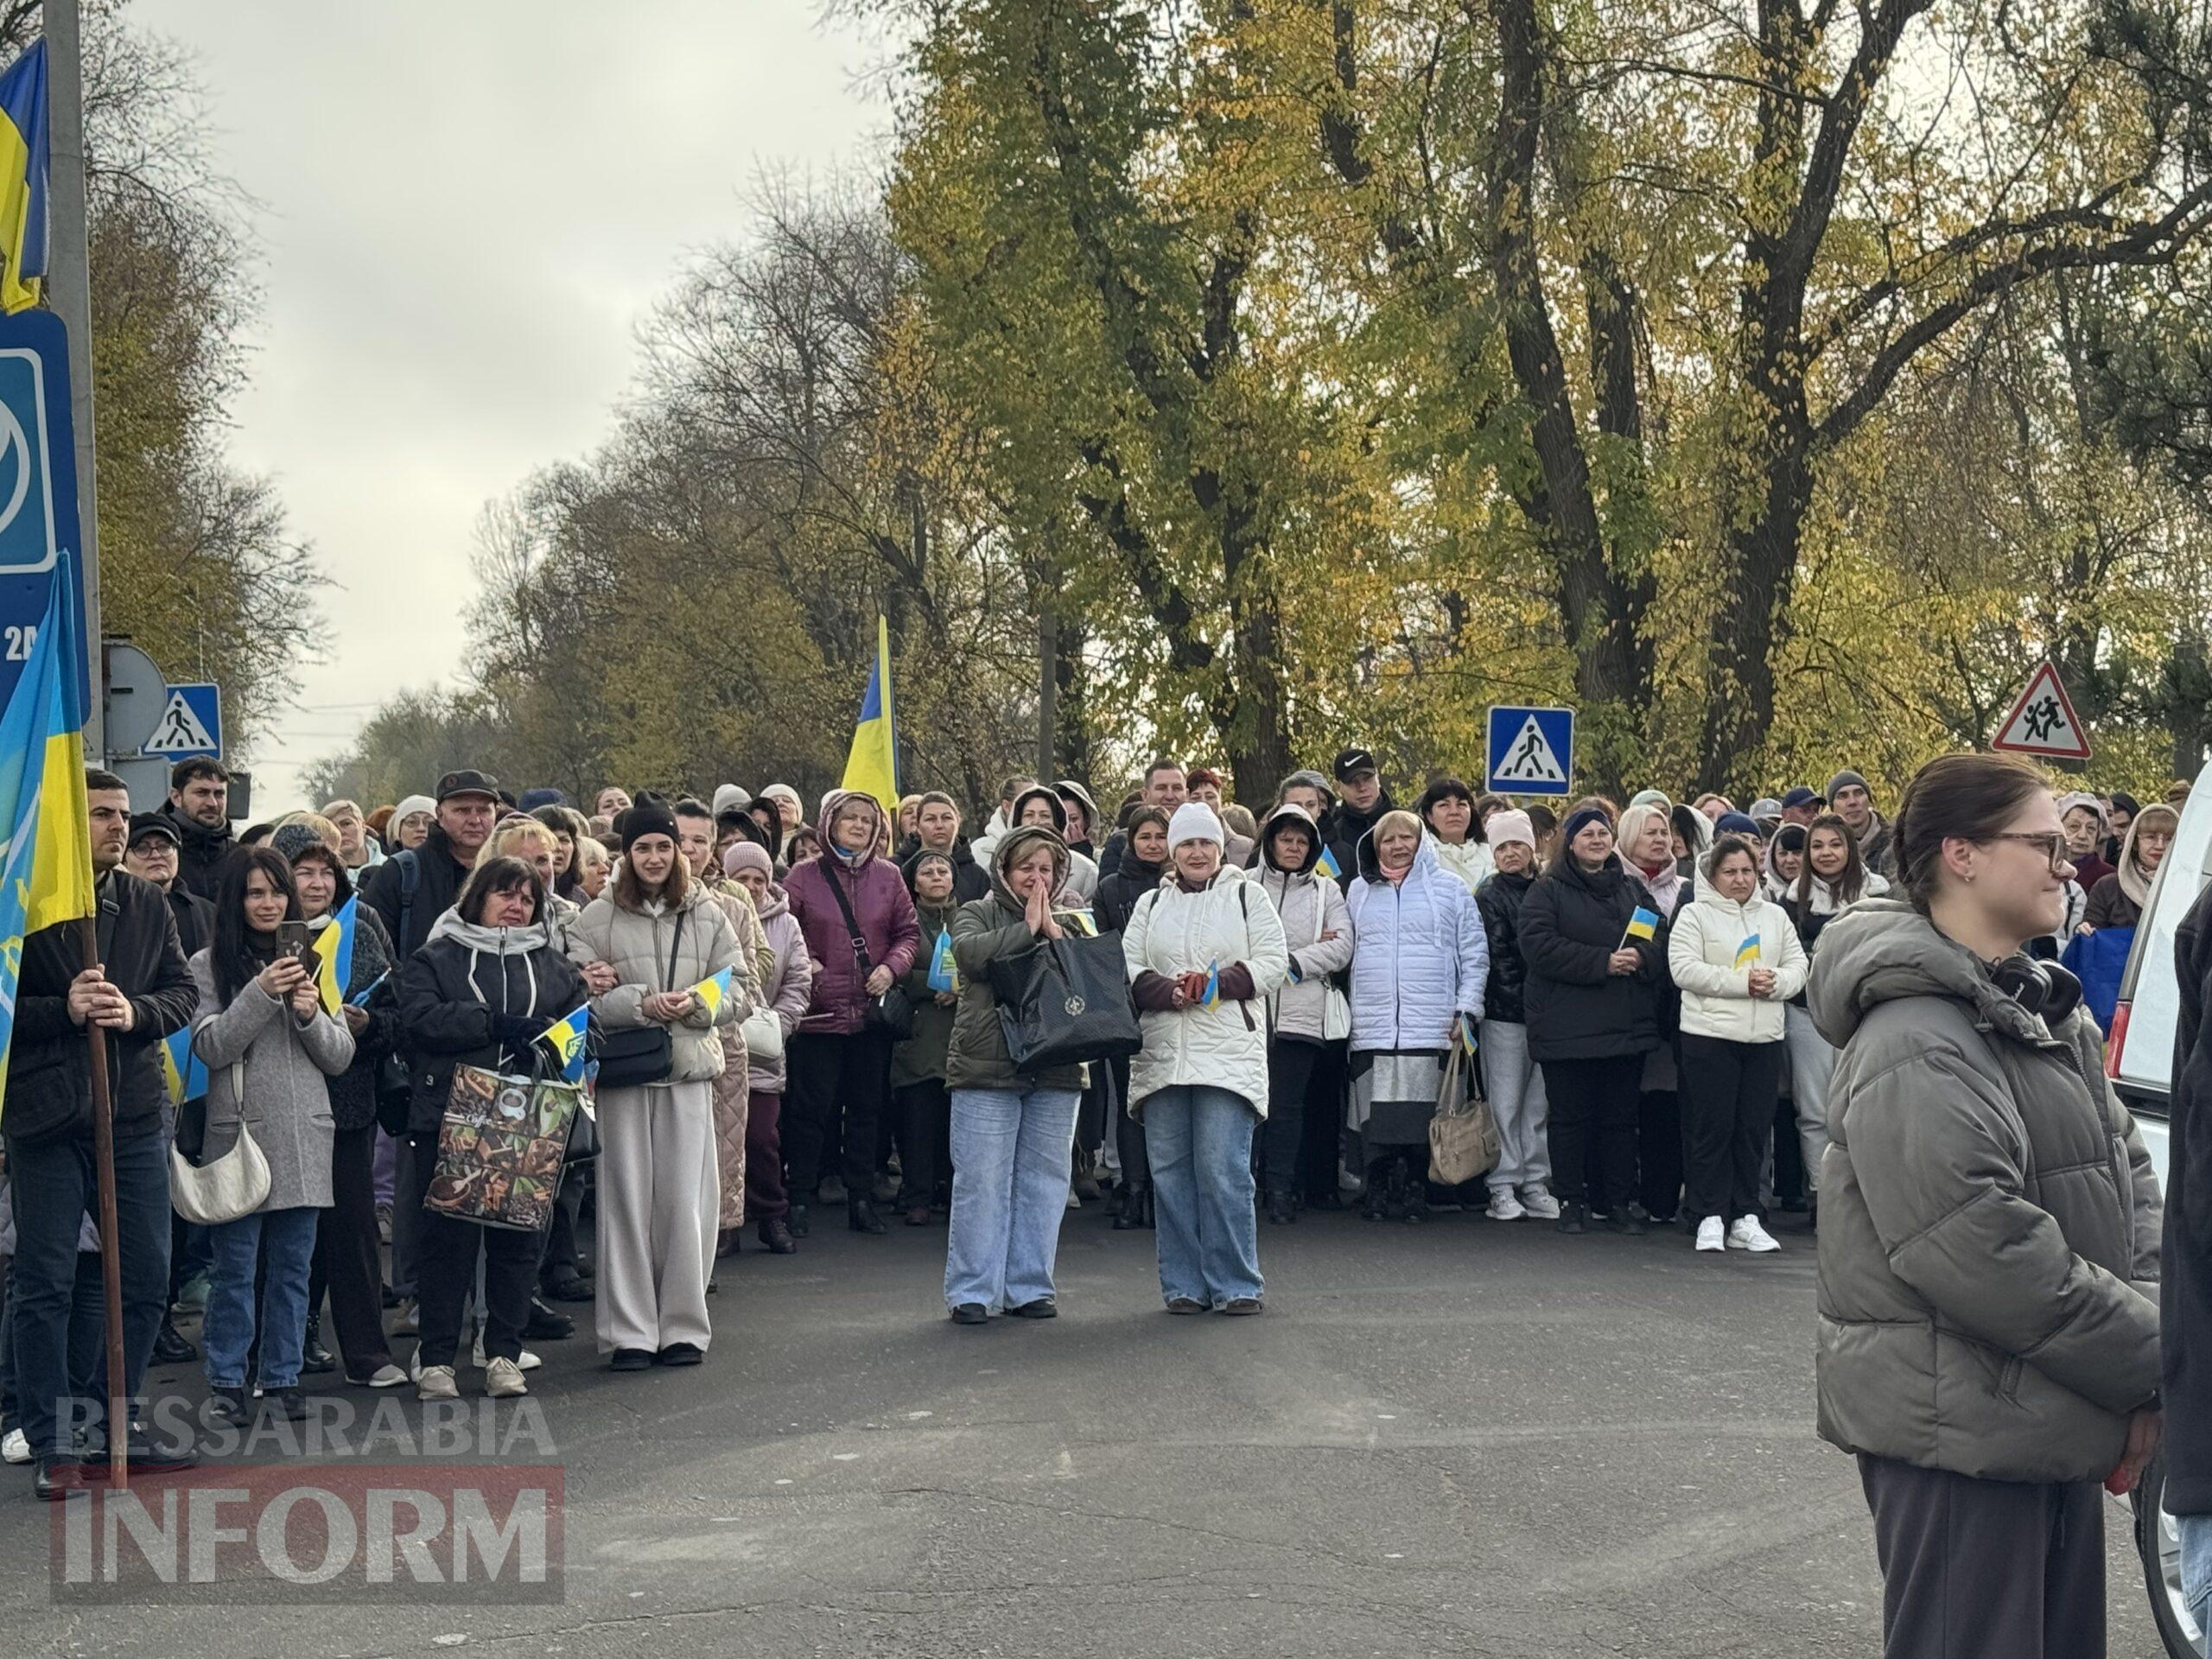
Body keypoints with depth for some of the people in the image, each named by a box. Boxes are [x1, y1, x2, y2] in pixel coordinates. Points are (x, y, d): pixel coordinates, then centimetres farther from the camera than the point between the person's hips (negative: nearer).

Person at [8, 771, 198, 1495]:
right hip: (45, 1119, -4)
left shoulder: (146, 904, 9)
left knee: (146, 1280, 9)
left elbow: (184, 990, 7)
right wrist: (63, 1010, -18)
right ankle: (52, 1444, 10)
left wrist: (135, 1012, -12)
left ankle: (115, 1424, 25)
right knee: (44, 1285, 1)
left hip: (134, 1115, 5)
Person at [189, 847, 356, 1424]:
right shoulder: (209, 965, 2)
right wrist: (261, 995, -18)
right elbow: (210, 1047, -9)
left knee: (293, 1265, 7)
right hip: (239, 1133, -3)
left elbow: (341, 1057, 11)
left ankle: (282, 1376, 16)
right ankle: (227, 1380, 10)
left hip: (305, 1138, 3)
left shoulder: (309, 961, 13)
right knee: (235, 1265, 0)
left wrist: (311, 1015, -8)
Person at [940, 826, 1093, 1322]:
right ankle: (971, 1291, 4)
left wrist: (1056, 932, -10)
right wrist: (1028, 929, -10)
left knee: (1043, 1180, 6)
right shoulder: (977, 914, 7)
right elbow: (970, 953, -15)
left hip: (1056, 1072, 3)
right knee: (981, 1180, -3)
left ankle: (1030, 1287, 16)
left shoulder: (1073, 916, 14)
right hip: (986, 1067, -3)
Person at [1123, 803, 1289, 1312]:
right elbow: (1127, 968, 8)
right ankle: (1184, 1286, 10)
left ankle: (1236, 1285, -1)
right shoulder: (1151, 904, 17)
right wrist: (1169, 992, -12)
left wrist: (1218, 983, -12)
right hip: (1161, 1054, 3)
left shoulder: (1246, 896, 10)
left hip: (1228, 1052, -3)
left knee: (1223, 1170, -9)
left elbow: (1274, 962, 1)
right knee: (1169, 1171, 2)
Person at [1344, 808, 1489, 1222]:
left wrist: (1466, 1010, -2)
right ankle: (1378, 1191, 7)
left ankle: (1416, 1189, 5)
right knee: (1374, 1115, 0)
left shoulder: (1449, 888, 8)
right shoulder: (1359, 891, 16)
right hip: (1371, 1027, 2)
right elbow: (1347, 951, 17)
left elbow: (1475, 955, 6)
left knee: (1423, 1114, -4)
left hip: (1431, 1027, -2)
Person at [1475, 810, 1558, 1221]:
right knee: (1506, 1103, -1)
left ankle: (1536, 1183, 12)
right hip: (1506, 1014, -4)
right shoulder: (1490, 897, 0)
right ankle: (1504, 1188, 3)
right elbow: (1499, 957, -6)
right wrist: (1522, 999, -13)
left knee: (1540, 1102, 6)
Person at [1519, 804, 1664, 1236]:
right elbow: (1539, 945, -13)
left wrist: (1640, 957, -13)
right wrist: (1603, 962, -18)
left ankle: (1618, 1200, 15)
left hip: (1627, 1024, 4)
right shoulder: (1547, 891, 1)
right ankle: (1571, 1201, 9)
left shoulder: (1632, 890, 17)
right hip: (1567, 1027, -4)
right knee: (1569, 1116, 1)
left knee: (1621, 1116, 7)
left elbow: (1662, 939, 10)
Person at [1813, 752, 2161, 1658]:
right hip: (1958, 1437, -9)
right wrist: (2153, 1365, -16)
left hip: (2056, 1426, 9)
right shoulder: (1915, 1046, -20)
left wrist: (2145, 1327, -5)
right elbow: (1985, 1255, -25)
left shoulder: (2051, 1012, 12)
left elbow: (2130, 1171, 12)